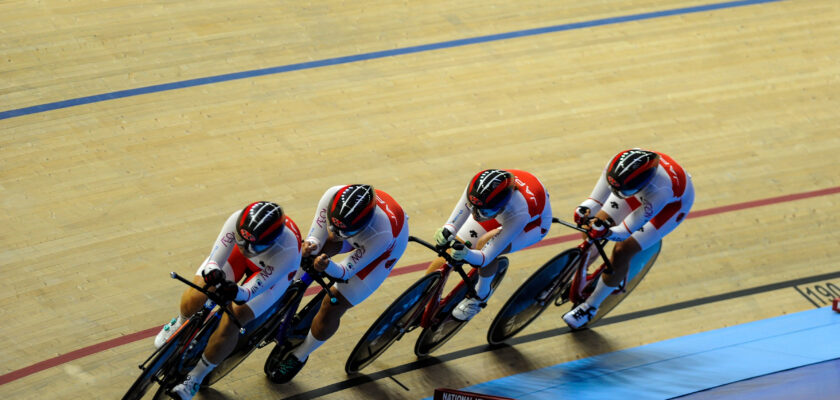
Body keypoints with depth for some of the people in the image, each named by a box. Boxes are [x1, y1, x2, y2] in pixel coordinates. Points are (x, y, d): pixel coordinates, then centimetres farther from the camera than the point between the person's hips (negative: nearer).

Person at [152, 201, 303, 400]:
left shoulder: (288, 253, -43)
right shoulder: (238, 220, -38)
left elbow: (251, 291, -36)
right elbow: (214, 259, -33)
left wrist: (236, 292, -59)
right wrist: (212, 272, -57)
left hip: (271, 270, -2)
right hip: (240, 257, 3)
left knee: (230, 323, -18)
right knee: (195, 298, -14)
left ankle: (196, 378, 6)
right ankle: (181, 324, 27)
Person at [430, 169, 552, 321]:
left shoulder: (518, 215, -45)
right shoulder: (478, 187, -38)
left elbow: (485, 257, -39)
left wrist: (467, 254, -59)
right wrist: (447, 230, -44)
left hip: (534, 221, -4)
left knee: (484, 244, -32)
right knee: (450, 257, -7)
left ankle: (481, 294, -5)